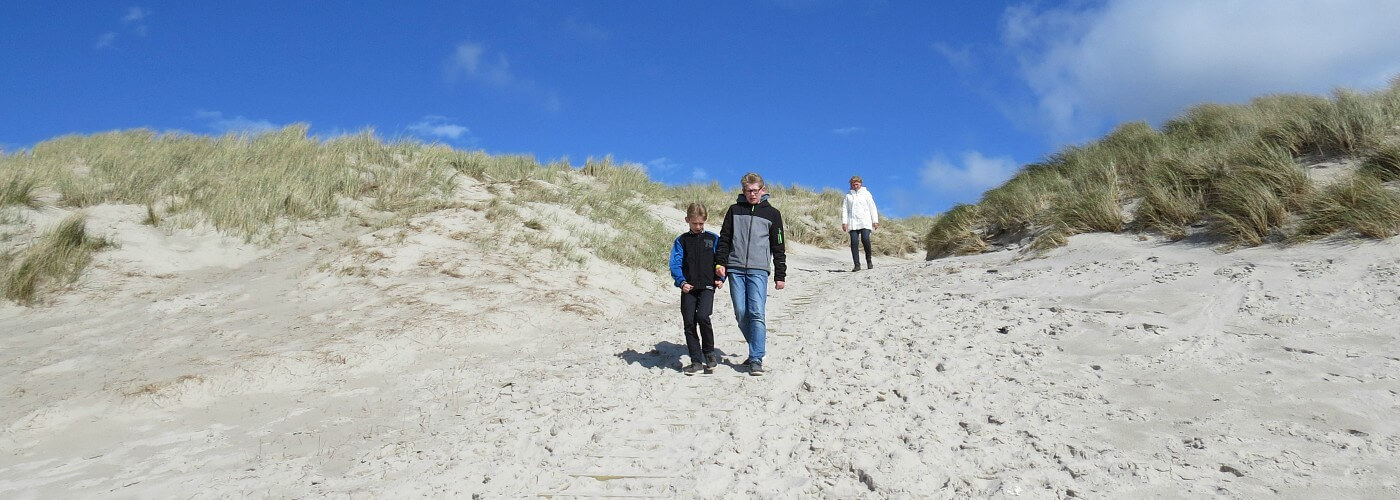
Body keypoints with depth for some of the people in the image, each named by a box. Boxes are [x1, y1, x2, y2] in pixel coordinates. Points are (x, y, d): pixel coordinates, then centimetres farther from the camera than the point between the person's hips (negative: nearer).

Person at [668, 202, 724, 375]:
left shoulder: (713, 239, 9)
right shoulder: (681, 241, 9)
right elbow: (675, 264, 1)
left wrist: (720, 279, -5)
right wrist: (681, 282, -14)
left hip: (707, 286, -2)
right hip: (688, 288, 2)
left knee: (702, 317, -21)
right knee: (689, 323, 1)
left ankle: (709, 352, 1)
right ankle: (696, 361, 11)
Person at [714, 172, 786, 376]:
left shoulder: (772, 214, 9)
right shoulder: (734, 210, 12)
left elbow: (778, 247, 10)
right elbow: (724, 238, 13)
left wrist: (780, 275, 6)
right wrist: (720, 262, -1)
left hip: (758, 270, -2)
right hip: (735, 269, 2)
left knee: (756, 313, -12)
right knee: (741, 314, 1)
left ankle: (756, 359, -11)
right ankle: (757, 348, 20)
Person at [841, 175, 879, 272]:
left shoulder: (866, 193, 9)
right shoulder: (848, 195, 12)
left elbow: (872, 207, 8)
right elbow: (844, 209, 11)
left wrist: (875, 221, 4)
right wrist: (844, 222, 2)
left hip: (865, 222, -2)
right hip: (853, 223, 2)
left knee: (865, 240, -18)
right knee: (854, 243, -8)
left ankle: (869, 260, 5)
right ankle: (857, 265, -5)